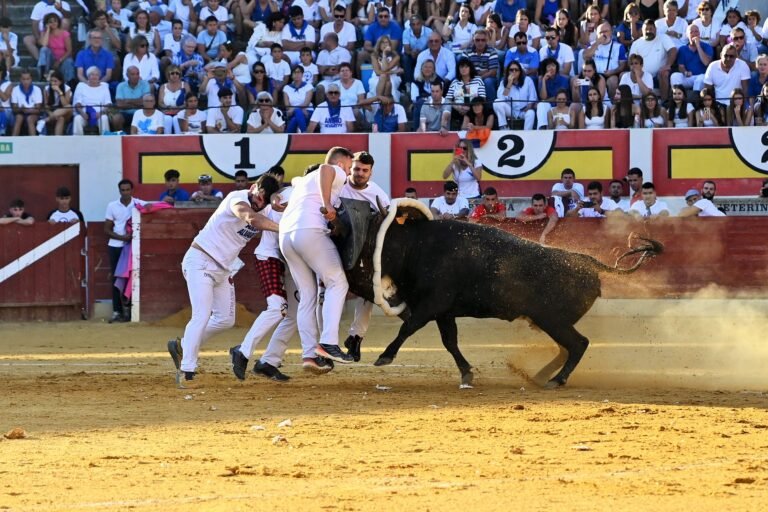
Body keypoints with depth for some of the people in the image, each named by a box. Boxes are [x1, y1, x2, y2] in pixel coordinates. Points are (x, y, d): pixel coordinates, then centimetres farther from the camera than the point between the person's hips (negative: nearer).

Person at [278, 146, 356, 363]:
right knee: (337, 284, -4)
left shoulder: (306, 179, 33)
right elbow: (325, 168, -16)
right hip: (310, 231, -8)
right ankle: (328, 343, -18)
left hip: (285, 236, 8)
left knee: (307, 295, 12)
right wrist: (328, 205, -17)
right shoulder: (336, 175, 8)